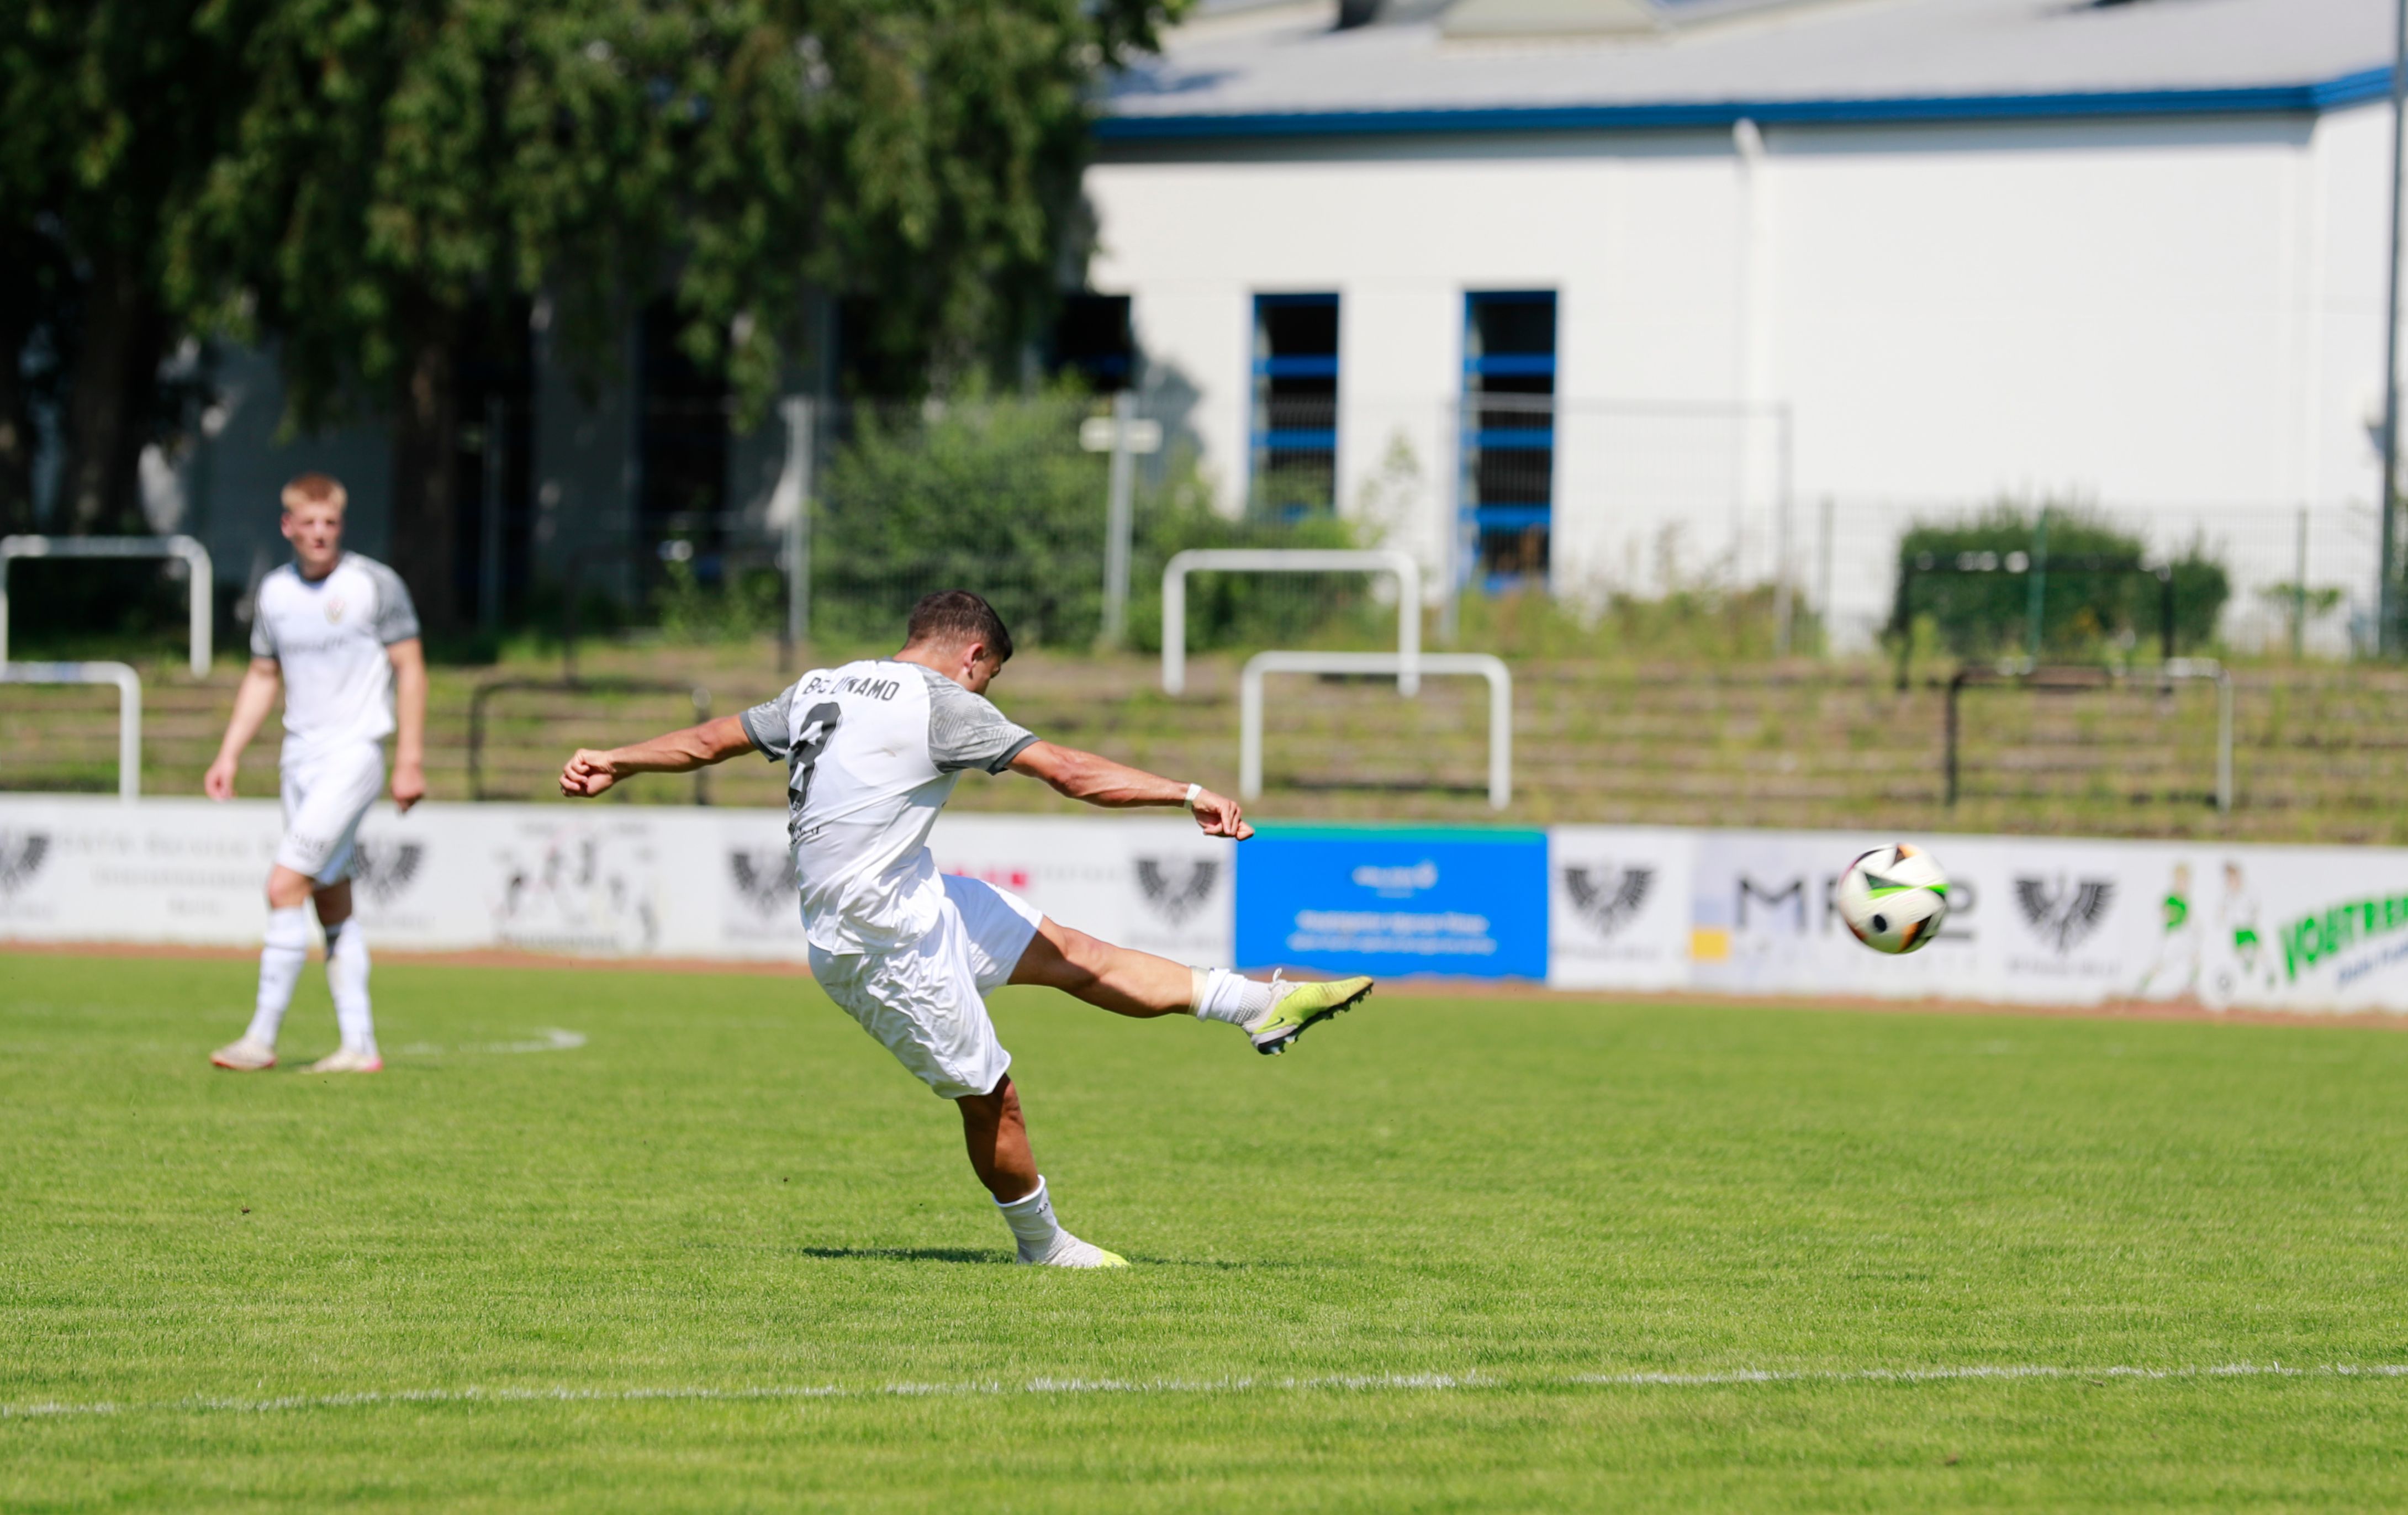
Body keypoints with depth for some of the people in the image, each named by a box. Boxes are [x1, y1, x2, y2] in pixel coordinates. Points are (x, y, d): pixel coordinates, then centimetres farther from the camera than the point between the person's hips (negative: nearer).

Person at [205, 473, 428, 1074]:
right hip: (300, 755, 6)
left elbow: (410, 669, -5)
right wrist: (228, 755, 12)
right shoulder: (274, 592, 9)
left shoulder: (375, 584, -7)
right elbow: (263, 677, 19)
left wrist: (410, 761, -10)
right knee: (331, 905, 6)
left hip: (354, 753, -6)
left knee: (286, 886, -15)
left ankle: (262, 1037, -13)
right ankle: (358, 1047, 10)